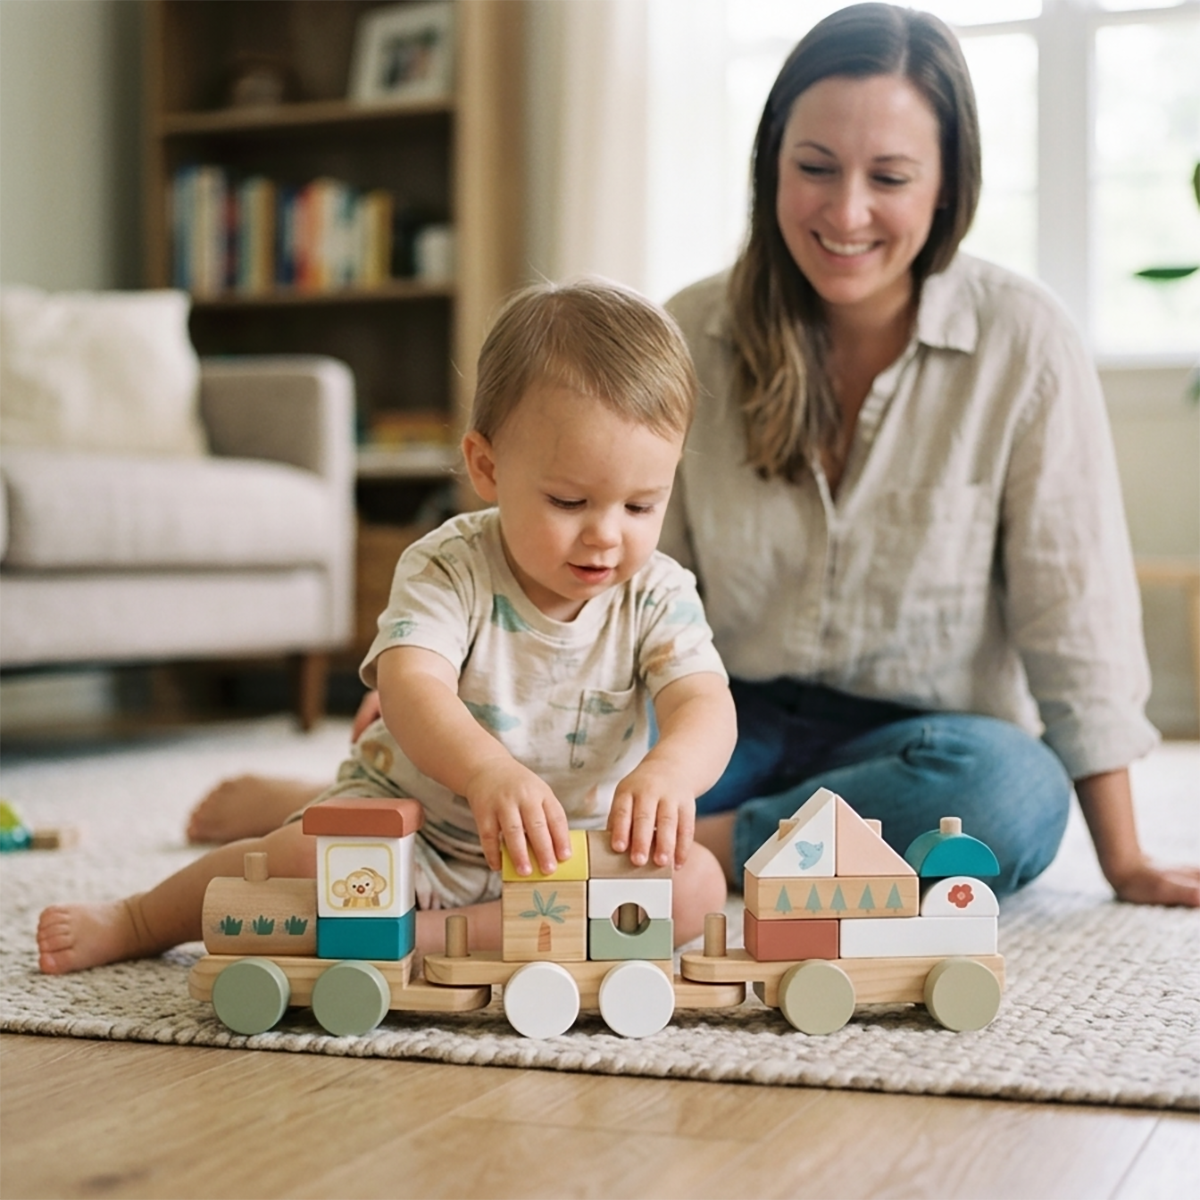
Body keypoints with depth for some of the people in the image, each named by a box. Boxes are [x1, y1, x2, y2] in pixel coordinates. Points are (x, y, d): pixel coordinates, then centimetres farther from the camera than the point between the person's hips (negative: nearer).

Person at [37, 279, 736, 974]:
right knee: (306, 857, -29)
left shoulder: (658, 598, -8)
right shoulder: (448, 569, -15)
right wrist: (487, 769, -54)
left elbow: (707, 706, -23)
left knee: (697, 885, -25)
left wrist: (667, 771, -49)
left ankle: (424, 937, -29)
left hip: (572, 854, 2)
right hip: (411, 826, -2)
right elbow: (410, 684, -32)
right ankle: (136, 923, 2)